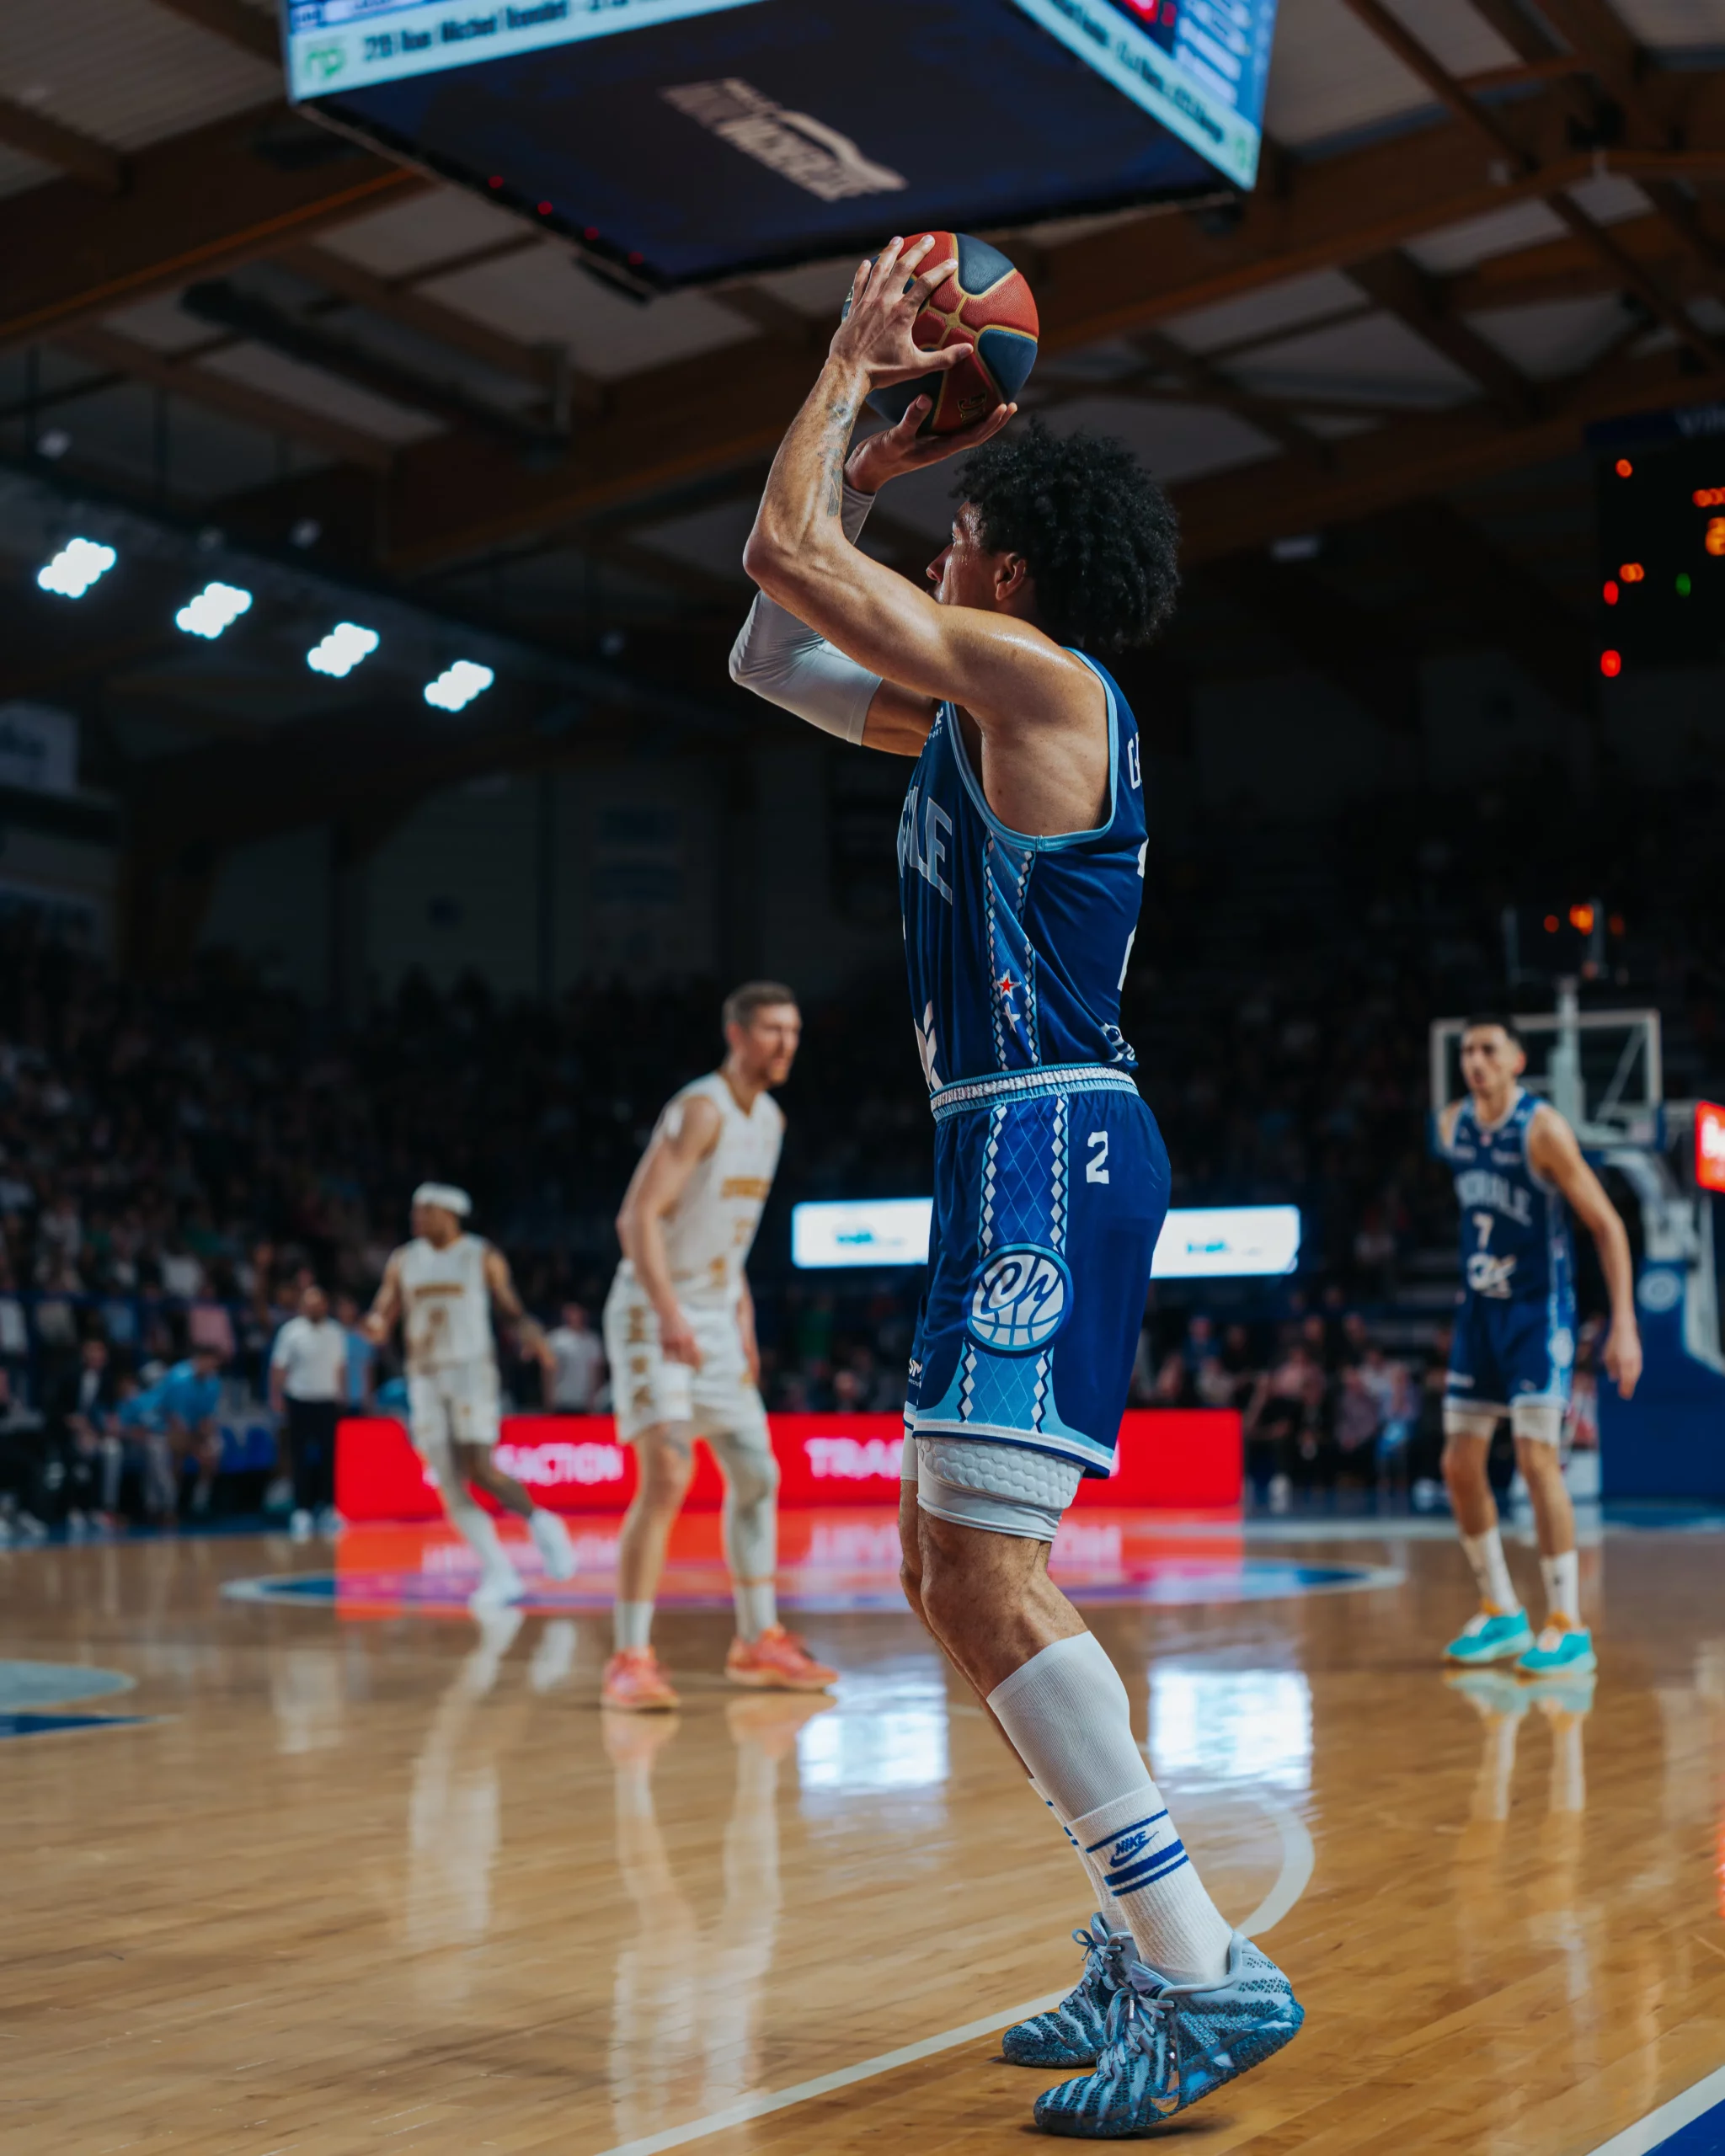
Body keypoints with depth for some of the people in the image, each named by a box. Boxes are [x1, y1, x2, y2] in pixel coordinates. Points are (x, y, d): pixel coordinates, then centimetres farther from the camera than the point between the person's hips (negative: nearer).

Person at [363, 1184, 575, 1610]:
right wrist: (376, 1325, -14)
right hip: (425, 1378, 4)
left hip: (472, 1370, -4)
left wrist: (527, 1329, -19)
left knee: (480, 1471, -17)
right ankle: (501, 1576, 1)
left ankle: (540, 1523, 10)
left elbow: (511, 1307, 3)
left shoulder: (483, 1257, -1)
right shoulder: (403, 1262, 9)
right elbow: (382, 1312, 10)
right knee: (449, 1485, -3)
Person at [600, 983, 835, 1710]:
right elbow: (639, 1217, -23)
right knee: (667, 1478, -17)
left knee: (756, 1476, 10)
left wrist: (742, 1318, 16)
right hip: (653, 1315, -9)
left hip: (715, 1317, 9)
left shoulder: (769, 1119, 10)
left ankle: (758, 1643, 22)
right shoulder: (700, 1109, -17)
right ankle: (630, 1659, -12)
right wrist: (670, 1316, -31)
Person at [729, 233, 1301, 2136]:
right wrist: (880, 448, 24)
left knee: (984, 1572, -16)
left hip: (1048, 1146, -10)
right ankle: (1144, 1942, 18)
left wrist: (852, 364, 4)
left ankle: (1210, 1972, -15)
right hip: (1021, 1153, 10)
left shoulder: (1038, 675, -8)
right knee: (950, 1568, 13)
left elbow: (787, 550, -9)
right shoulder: (970, 719, 19)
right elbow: (774, 642, 29)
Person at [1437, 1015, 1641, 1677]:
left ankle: (1568, 1628, -6)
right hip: (1479, 1308, 7)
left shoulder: (1542, 1130, -16)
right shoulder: (1452, 1125, 4)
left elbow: (1607, 1225, -15)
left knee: (1536, 1459, -13)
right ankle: (1501, 1614, 19)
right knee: (1460, 1464, 5)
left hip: (1538, 1311, -7)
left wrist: (1624, 1324, -21)